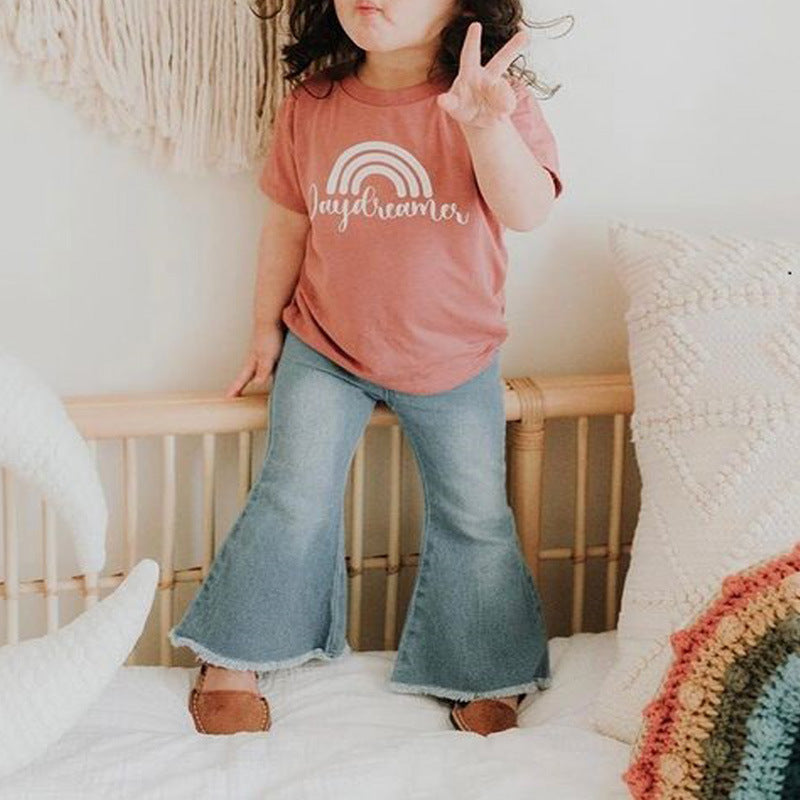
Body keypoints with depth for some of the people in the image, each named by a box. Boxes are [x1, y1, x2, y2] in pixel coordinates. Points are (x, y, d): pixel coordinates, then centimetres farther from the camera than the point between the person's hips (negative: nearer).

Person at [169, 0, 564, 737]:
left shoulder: (499, 106, -14)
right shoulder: (310, 108, -7)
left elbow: (528, 210, -28)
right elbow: (288, 224, 6)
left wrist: (485, 123, -44)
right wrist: (267, 327, 12)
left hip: (454, 362, 0)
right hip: (325, 350, 1)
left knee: (475, 516, 6)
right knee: (294, 499, -6)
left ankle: (480, 677, 23)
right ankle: (232, 660, 11)